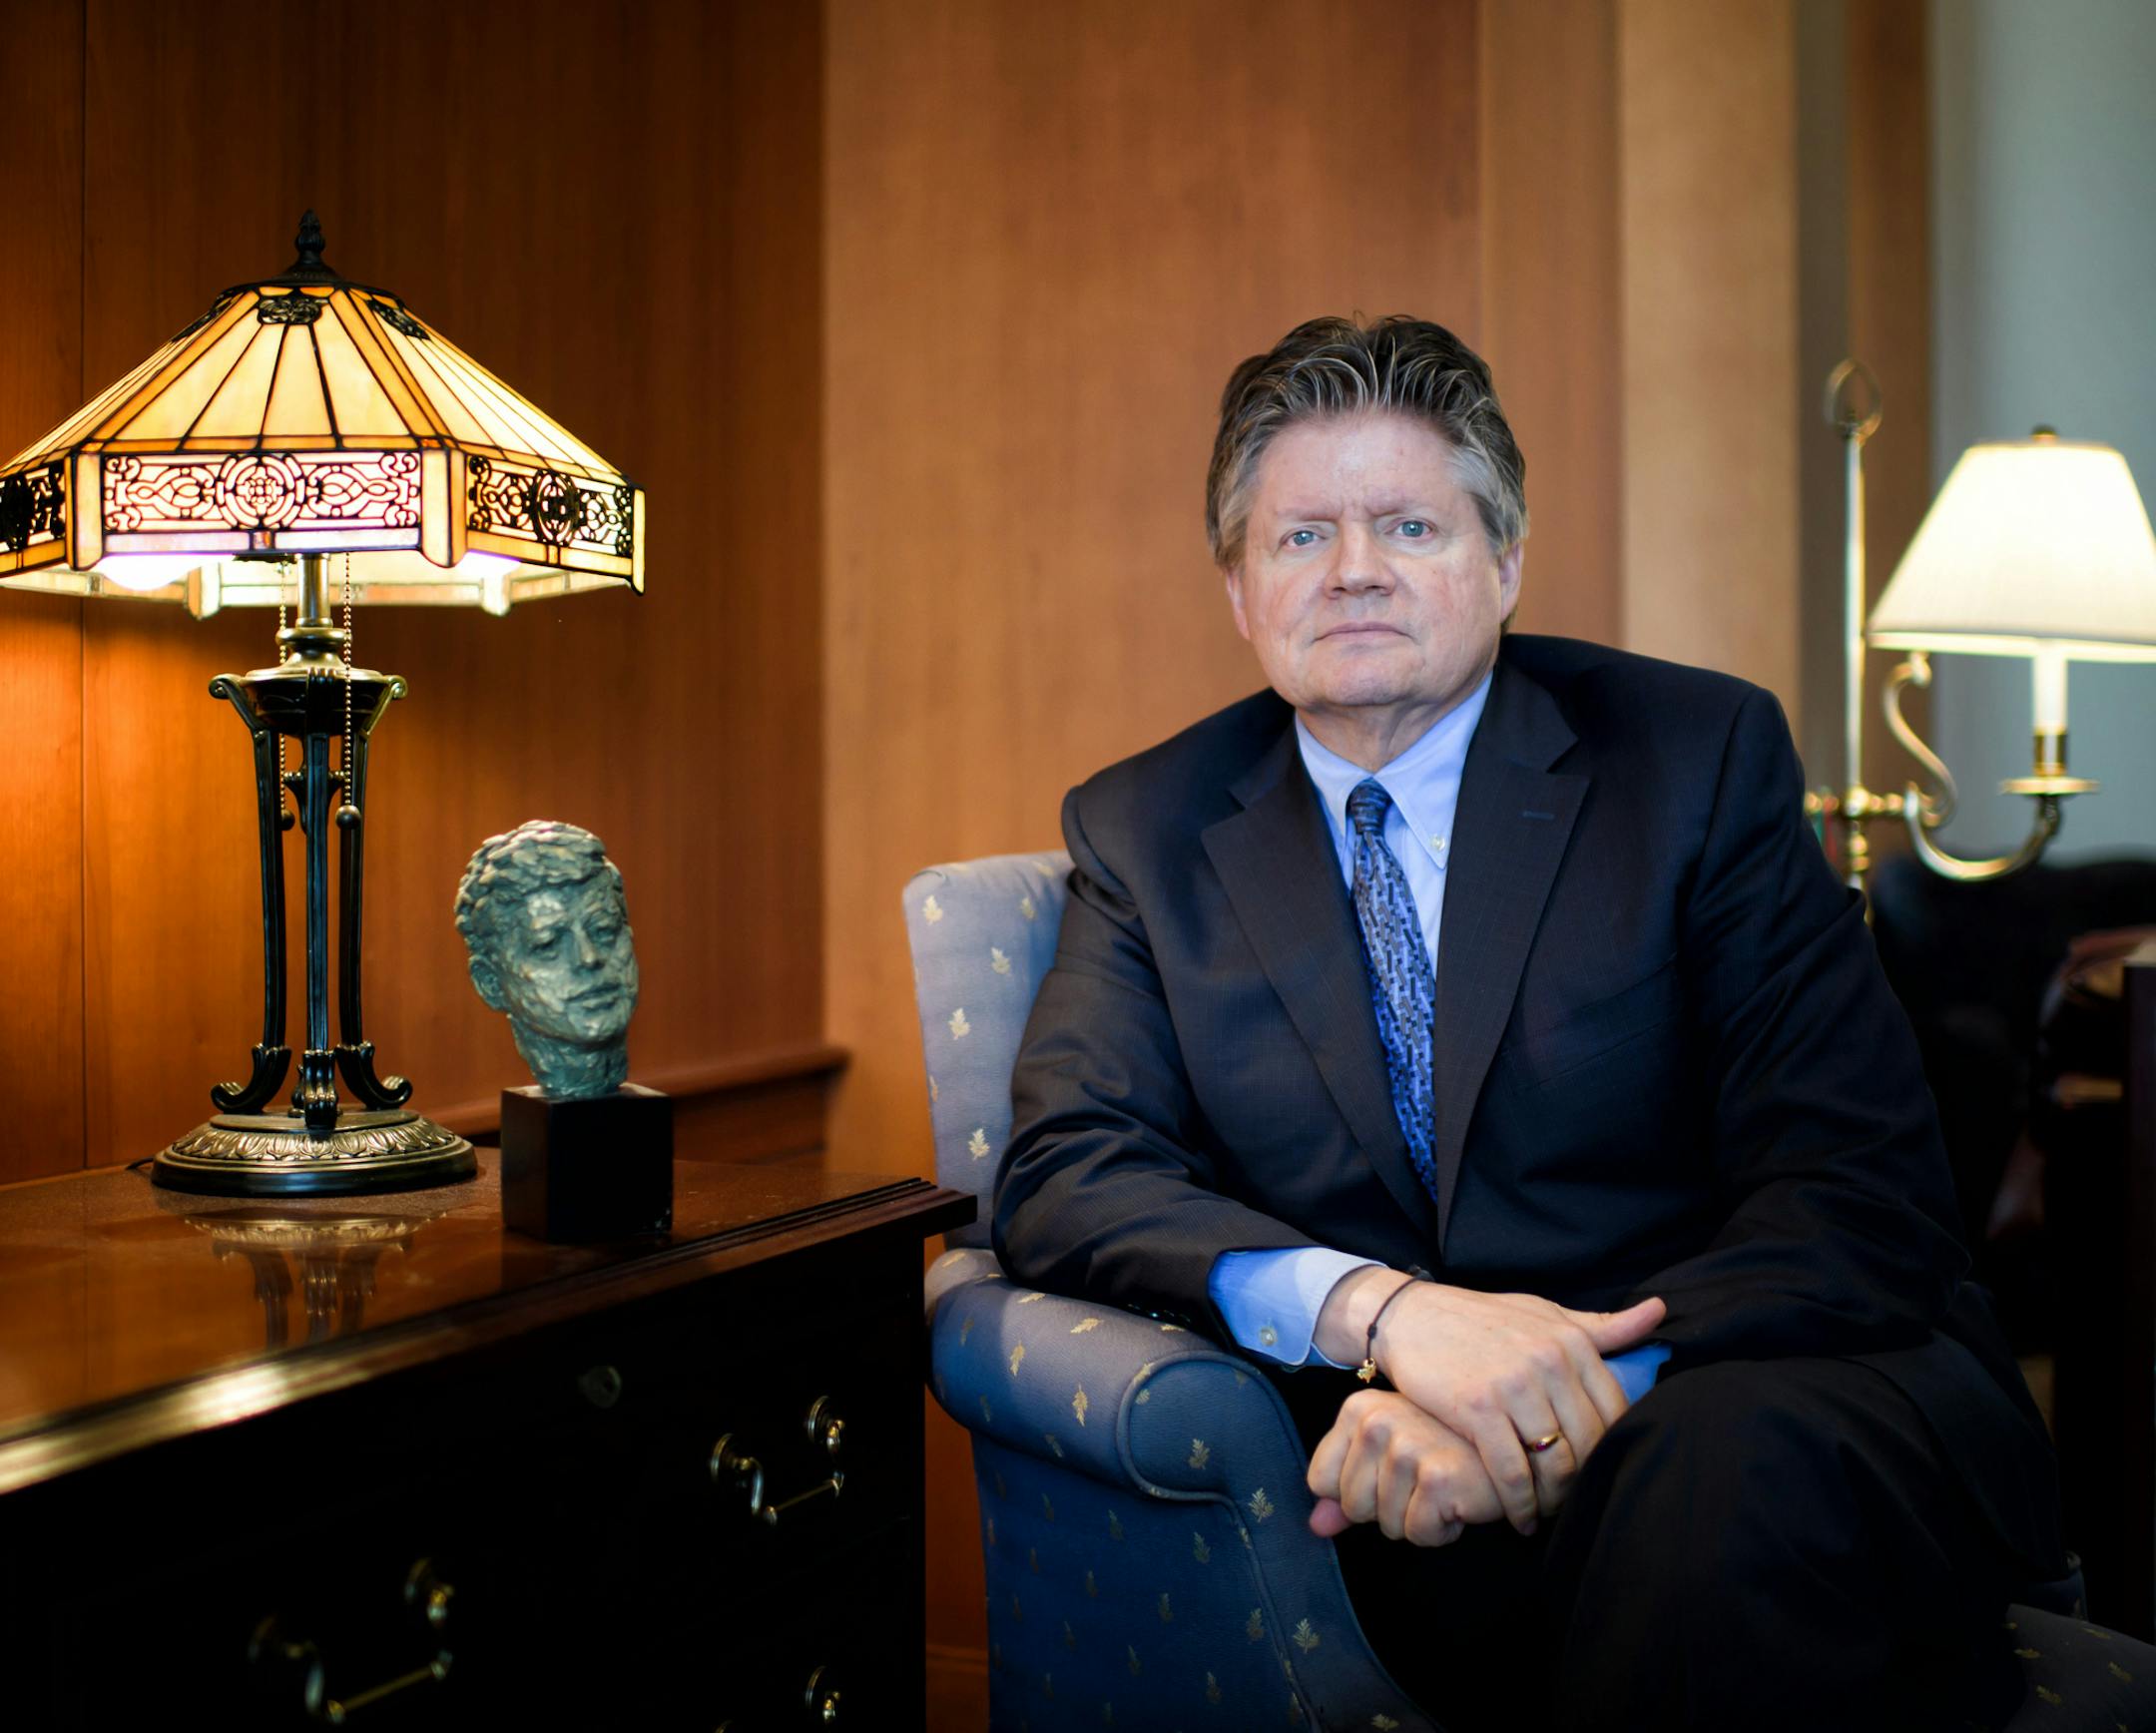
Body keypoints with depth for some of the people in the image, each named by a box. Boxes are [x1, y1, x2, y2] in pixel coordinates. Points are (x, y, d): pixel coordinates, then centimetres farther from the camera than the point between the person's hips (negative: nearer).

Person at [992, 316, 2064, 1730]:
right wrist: (1386, 1310, -22)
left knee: (1730, 1461, -36)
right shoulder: (1147, 834, 10)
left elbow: (1866, 1186, -6)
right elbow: (1063, 1175, -3)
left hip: (1772, 1391, 1)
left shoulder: (1697, 755, 3)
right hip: (1437, 1481, 0)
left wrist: (1578, 1392, -24)